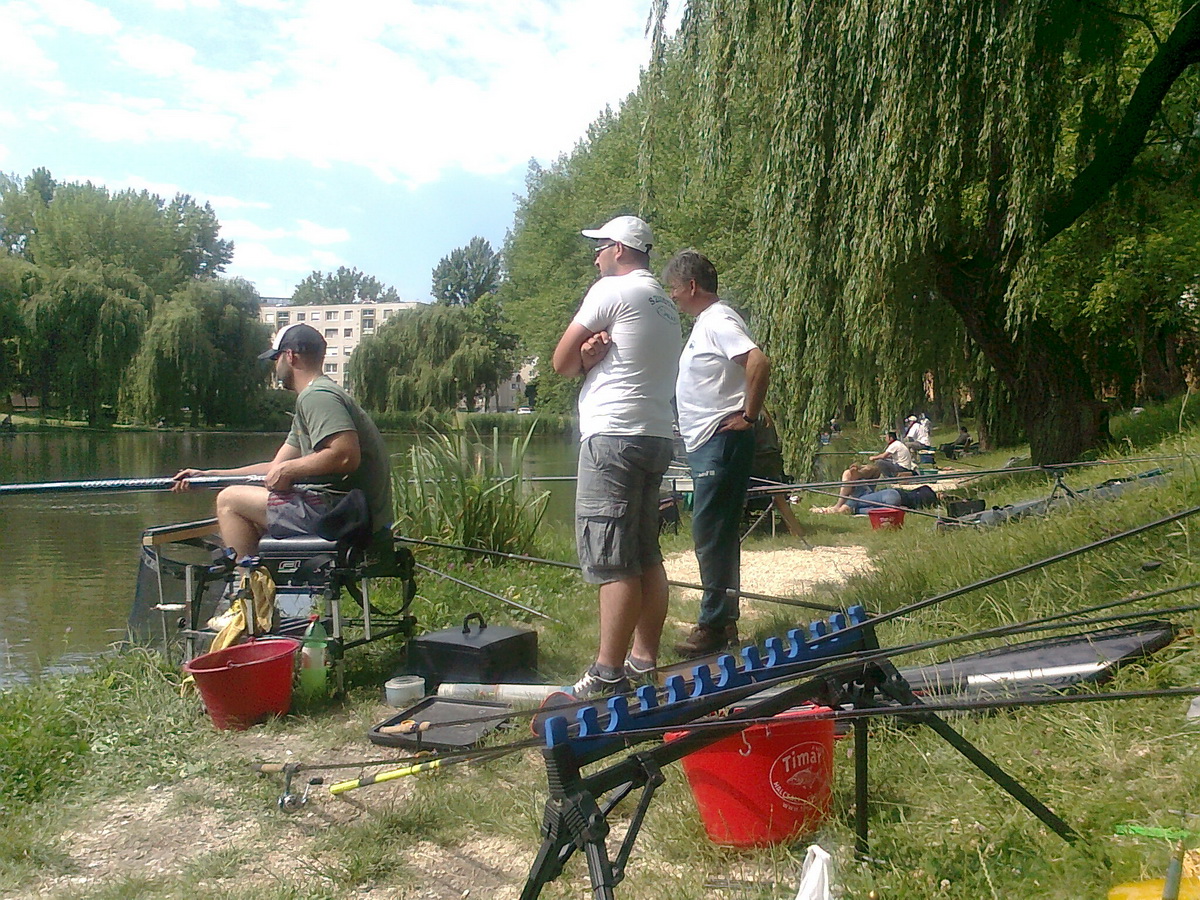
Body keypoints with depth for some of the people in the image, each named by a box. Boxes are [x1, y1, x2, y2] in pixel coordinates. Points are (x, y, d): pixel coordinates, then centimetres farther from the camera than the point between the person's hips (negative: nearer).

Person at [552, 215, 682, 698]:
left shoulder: (612, 290, -5)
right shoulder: (665, 305, 22)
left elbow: (561, 362, -3)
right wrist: (595, 355, 0)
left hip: (614, 436, -9)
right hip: (657, 436, 9)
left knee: (611, 562, -10)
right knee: (646, 555, 12)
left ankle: (608, 676, -10)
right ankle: (644, 660, 17)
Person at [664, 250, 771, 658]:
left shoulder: (718, 321, -13)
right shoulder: (705, 322, 18)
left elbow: (759, 363, -27)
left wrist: (748, 416, -21)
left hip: (721, 442, -11)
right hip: (705, 443, 11)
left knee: (711, 533, -7)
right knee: (717, 533, 14)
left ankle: (714, 625, 0)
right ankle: (725, 620, 22)